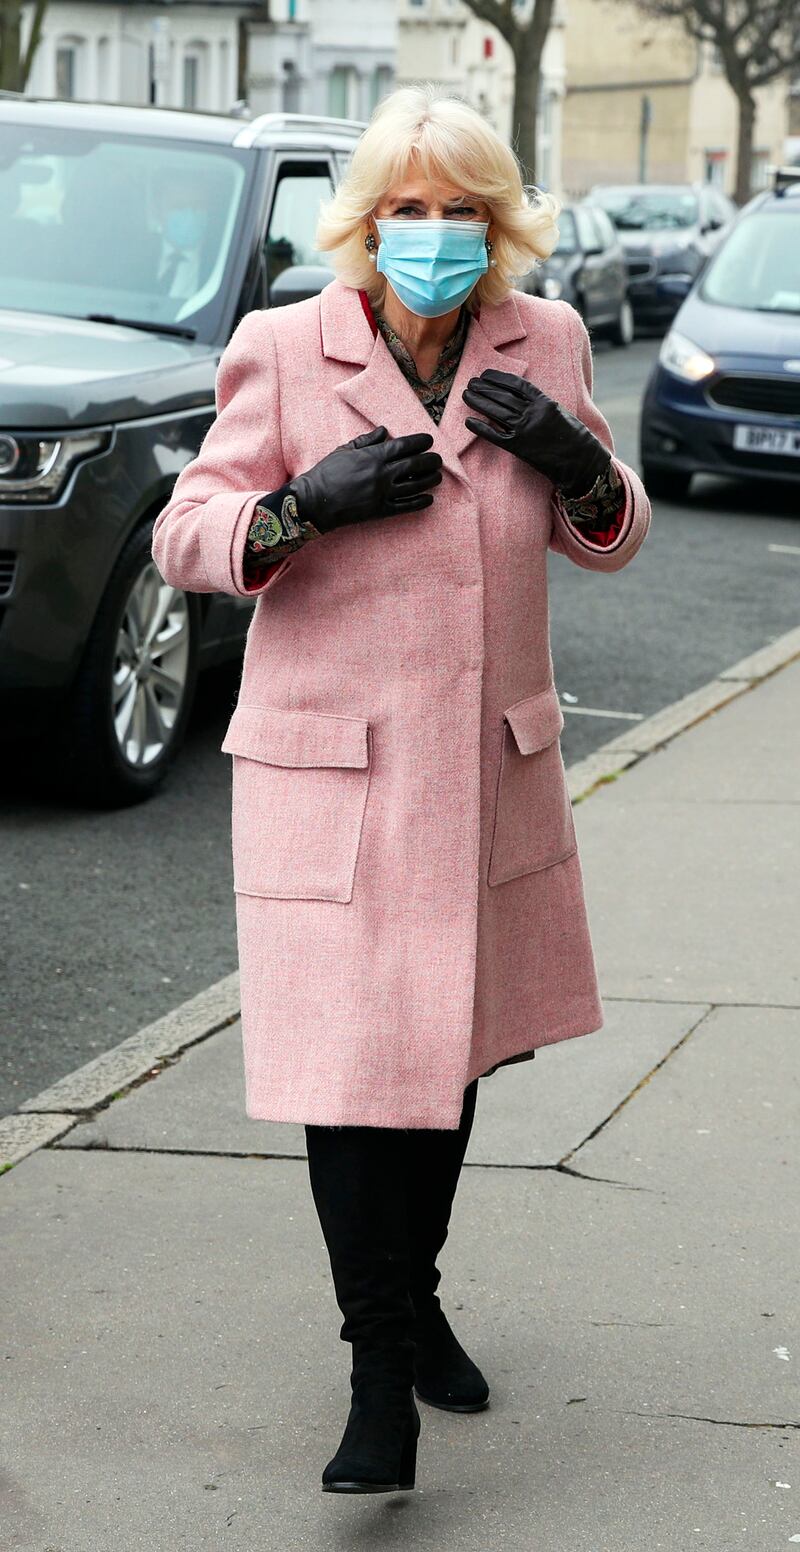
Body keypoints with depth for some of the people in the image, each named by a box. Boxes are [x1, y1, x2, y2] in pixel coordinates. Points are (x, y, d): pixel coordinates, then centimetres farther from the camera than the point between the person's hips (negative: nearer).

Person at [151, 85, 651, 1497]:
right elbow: (186, 537, -4)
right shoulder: (282, 351, -7)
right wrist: (302, 503, -23)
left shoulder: (544, 346, 4)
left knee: (452, 1047, 16)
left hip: (492, 769, 4)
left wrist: (577, 460, -10)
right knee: (350, 1065, -8)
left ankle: (415, 1296, 36)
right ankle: (379, 1365, 1)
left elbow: (607, 538, 12)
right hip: (331, 770, -4)